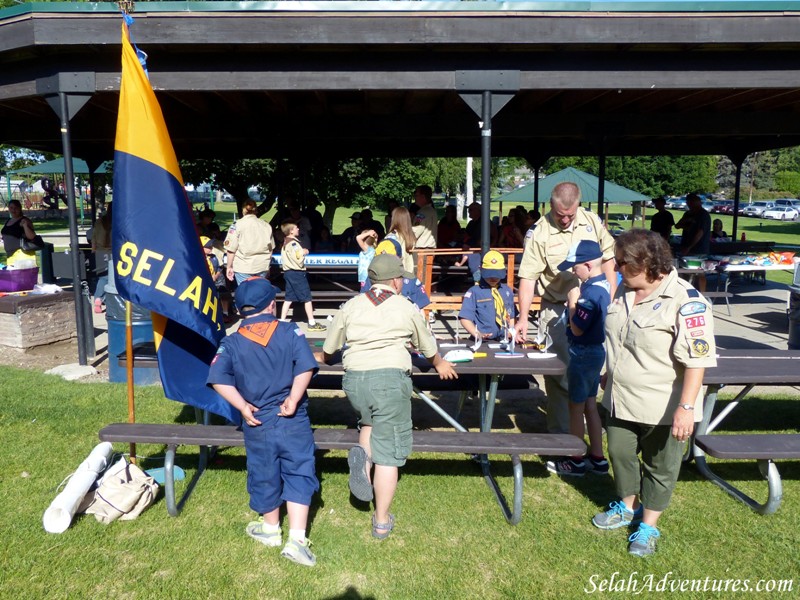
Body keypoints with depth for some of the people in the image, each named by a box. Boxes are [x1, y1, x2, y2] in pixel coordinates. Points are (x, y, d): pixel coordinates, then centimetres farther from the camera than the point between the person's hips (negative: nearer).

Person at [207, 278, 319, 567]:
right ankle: (297, 540, 4)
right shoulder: (290, 332, -6)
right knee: (298, 475, 8)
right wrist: (293, 400, -11)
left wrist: (243, 406, -9)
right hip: (294, 421, -2)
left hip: (258, 423, 2)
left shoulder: (231, 342, -3)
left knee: (264, 476, 19)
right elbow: (306, 367, -17)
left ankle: (271, 529, 40)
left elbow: (219, 379, -14)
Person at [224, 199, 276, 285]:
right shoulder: (266, 225, 5)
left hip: (243, 267, -3)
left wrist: (229, 267, 3)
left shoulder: (237, 225, -6)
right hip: (262, 267, 4)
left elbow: (231, 249, -7)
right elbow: (271, 248, 10)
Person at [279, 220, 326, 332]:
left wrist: (302, 251, 7)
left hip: (288, 272, 10)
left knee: (288, 298, 12)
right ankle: (312, 323, 3)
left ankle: (282, 321, 12)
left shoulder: (285, 242, 14)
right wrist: (304, 252, -4)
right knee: (307, 298, -1)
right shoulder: (293, 243, -17)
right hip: (297, 273, -10)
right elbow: (299, 260, -22)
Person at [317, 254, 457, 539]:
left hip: (354, 378, 3)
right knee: (388, 452, 5)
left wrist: (322, 358, 45)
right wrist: (440, 364, 44)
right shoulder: (407, 308, 9)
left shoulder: (351, 305, 12)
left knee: (371, 421, 32)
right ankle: (382, 522, 13)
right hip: (391, 377, -3)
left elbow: (329, 348, 22)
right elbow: (428, 347, 24)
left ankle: (362, 455, 1)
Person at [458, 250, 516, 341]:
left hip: (504, 340, 3)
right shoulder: (474, 292, 0)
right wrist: (477, 334, -19)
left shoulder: (507, 291, 15)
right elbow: (465, 318, -6)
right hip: (482, 341, -3)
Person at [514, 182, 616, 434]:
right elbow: (528, 278, -16)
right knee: (559, 373, 0)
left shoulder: (592, 221, 1)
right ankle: (560, 431, 14)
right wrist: (523, 318, -24)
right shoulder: (539, 233, -13)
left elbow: (608, 258, 10)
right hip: (557, 311, -4)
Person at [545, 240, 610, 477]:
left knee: (576, 407, 5)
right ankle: (597, 458, 28)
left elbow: (577, 329, -23)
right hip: (596, 351, 10)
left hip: (584, 354, -10)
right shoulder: (603, 285, 5)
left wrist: (572, 300, -15)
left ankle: (575, 461, 19)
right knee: (590, 405, 18)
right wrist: (576, 299, 1)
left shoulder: (591, 292, -25)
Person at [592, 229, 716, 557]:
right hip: (621, 400, 7)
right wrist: (610, 373, 24)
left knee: (660, 466, 12)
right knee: (620, 453, 19)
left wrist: (686, 408, -26)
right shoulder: (623, 292, 3)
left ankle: (648, 525, 31)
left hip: (663, 407, -7)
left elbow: (697, 359, -24)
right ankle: (628, 507, 43)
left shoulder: (685, 300, -22)